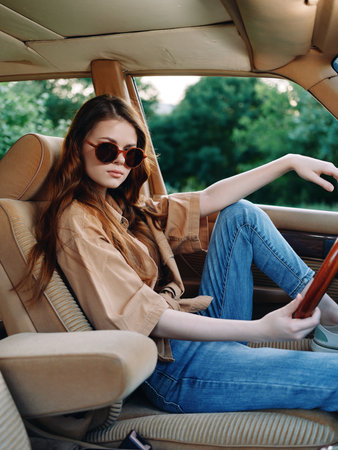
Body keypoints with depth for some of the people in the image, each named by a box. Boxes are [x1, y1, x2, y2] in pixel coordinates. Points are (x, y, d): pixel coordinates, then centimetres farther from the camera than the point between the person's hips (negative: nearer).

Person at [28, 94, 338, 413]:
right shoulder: (77, 222, -13)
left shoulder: (125, 207, 14)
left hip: (200, 329, 9)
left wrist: (289, 162, 7)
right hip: (170, 364, -9)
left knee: (240, 214, 5)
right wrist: (259, 330, -27)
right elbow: (140, 317, -21)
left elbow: (208, 200, 12)